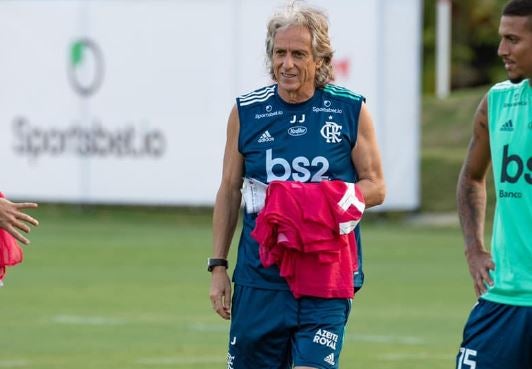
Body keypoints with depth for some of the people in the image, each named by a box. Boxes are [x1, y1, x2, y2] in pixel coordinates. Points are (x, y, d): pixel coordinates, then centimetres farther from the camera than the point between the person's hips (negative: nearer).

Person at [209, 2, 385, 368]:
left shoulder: (351, 110, 0)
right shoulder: (246, 111, 4)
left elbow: (376, 187, 4)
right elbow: (229, 190, 11)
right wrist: (218, 265, 7)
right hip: (260, 276, 2)